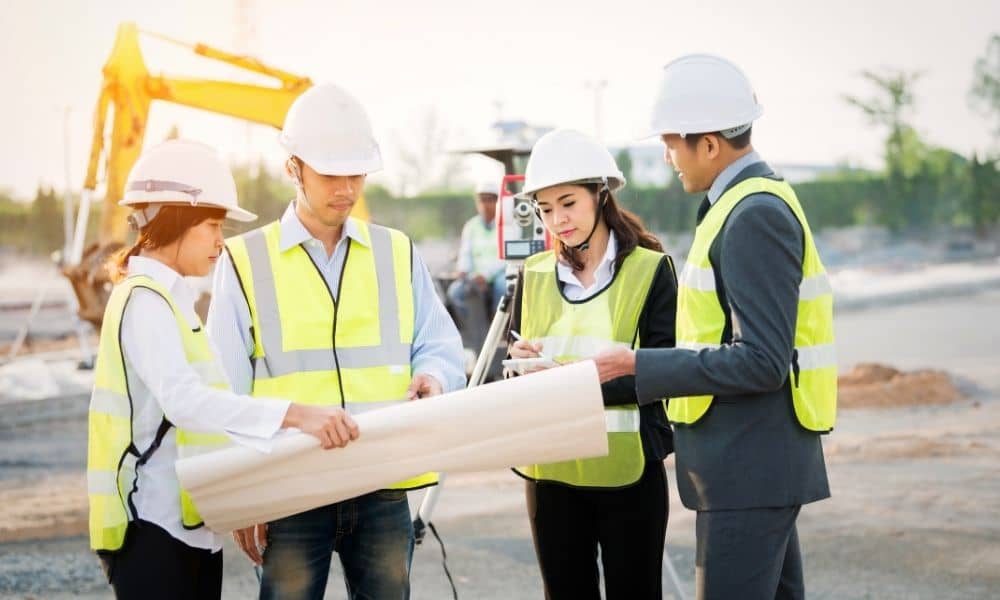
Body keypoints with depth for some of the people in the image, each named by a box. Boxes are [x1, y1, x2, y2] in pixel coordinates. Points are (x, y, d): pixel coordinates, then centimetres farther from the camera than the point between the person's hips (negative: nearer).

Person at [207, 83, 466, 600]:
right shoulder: (245, 262, 3)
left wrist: (433, 377, -12)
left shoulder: (396, 253, 12)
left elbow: (441, 346, 12)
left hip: (385, 489, 3)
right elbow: (226, 394, 2)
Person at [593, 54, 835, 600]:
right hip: (749, 464, 10)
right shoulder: (745, 204, 13)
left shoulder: (756, 215, -17)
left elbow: (762, 362, -23)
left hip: (748, 469, -10)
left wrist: (637, 365, -19)